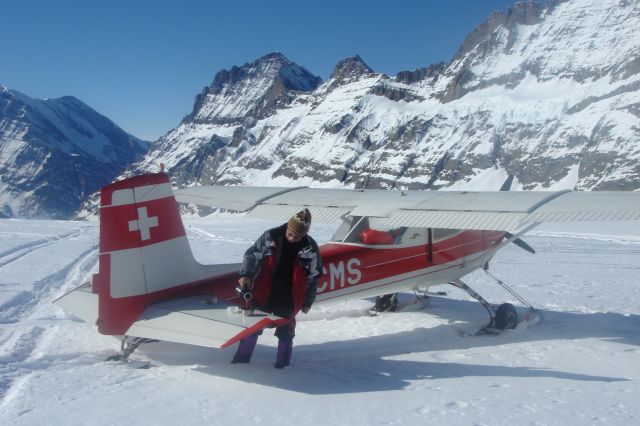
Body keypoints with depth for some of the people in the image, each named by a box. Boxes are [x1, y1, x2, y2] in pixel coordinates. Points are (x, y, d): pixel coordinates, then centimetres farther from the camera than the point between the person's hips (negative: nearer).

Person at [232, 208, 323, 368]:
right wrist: (246, 274, -18)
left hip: (288, 300, -1)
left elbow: (313, 277, -1)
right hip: (264, 293, 1)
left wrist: (307, 302, 4)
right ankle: (242, 357, 26)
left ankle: (282, 363, 22)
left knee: (285, 332, 8)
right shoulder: (271, 236, -10)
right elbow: (252, 254, -3)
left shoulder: (311, 249, -10)